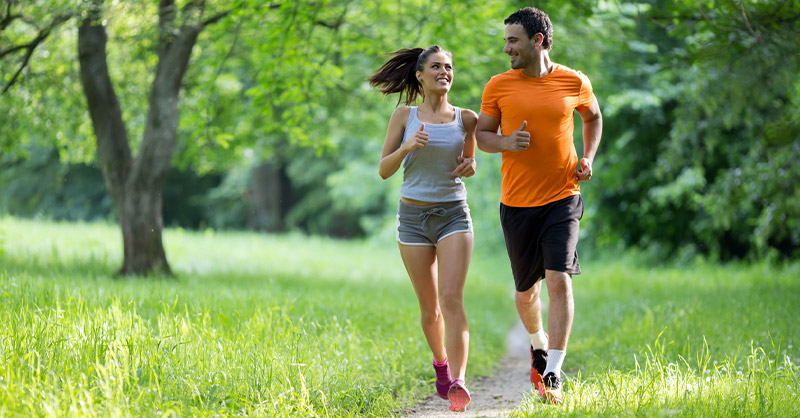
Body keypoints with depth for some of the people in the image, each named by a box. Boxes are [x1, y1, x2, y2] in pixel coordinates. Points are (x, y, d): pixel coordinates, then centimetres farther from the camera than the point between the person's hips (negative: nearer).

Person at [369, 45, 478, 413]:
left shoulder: (466, 119, 5)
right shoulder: (404, 116, 2)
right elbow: (384, 170, 0)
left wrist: (470, 166, -5)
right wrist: (408, 147, -19)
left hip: (454, 215, 0)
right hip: (413, 217, 1)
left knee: (452, 299, -18)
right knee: (429, 307, 8)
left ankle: (457, 383, -29)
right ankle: (441, 362, 36)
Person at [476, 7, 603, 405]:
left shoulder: (574, 83, -1)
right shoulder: (498, 86, -1)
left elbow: (593, 117, 19)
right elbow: (482, 134, 7)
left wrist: (588, 158, 4)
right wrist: (506, 142, -15)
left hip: (562, 199, -2)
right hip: (517, 204, 2)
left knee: (559, 281, -15)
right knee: (526, 290, 12)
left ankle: (553, 375, -11)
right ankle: (538, 344, 43)